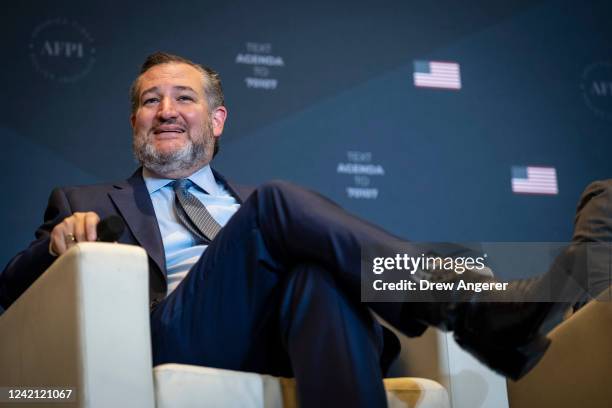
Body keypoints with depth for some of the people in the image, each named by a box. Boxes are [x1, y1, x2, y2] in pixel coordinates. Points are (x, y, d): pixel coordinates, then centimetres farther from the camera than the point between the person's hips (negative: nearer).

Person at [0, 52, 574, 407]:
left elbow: (318, 255, 24)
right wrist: (59, 243, -7)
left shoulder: (253, 204, 34)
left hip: (284, 338, 2)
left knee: (320, 274, -35)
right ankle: (473, 311, -35)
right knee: (276, 203, -26)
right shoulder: (84, 204, 28)